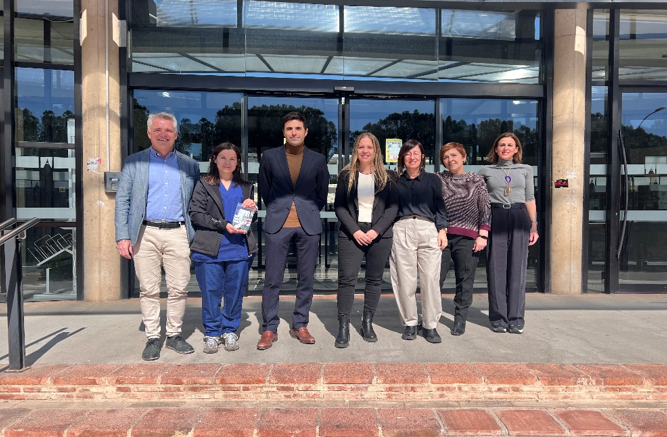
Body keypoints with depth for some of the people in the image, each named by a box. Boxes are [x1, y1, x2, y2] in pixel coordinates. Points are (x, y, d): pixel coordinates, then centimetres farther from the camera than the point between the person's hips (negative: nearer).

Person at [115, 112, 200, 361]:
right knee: (148, 290, 4)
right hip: (145, 233, -1)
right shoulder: (134, 163, 9)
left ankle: (174, 335, 18)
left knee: (179, 289, 3)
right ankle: (152, 338, 16)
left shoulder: (189, 165, 12)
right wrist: (122, 236, -4)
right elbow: (122, 200, 5)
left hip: (178, 233, 1)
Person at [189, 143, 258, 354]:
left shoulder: (246, 187, 17)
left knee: (235, 292, 6)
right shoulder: (204, 185, 8)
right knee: (211, 293, 3)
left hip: (239, 249, 2)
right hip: (210, 249, -2)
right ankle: (212, 333, 16)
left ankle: (230, 331, 20)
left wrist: (252, 209, -5)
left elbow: (251, 219, 19)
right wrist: (223, 225, -14)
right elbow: (195, 214, -4)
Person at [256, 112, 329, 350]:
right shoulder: (270, 156, 4)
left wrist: (310, 212, 11)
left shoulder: (318, 159, 6)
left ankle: (300, 326, 20)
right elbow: (264, 189, 14)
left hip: (308, 225, 1)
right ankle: (269, 329, 11)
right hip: (278, 223, -1)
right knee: (272, 279, -1)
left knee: (306, 279, 6)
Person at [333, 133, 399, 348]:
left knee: (374, 280, 6)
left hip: (380, 235, 1)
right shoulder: (346, 175, 6)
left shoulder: (388, 176, 6)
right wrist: (354, 230, -11)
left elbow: (393, 207, 1)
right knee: (346, 279, -6)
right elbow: (339, 206, 1)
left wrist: (376, 230, -12)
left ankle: (367, 323, 18)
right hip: (351, 234, -1)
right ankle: (343, 328, 0)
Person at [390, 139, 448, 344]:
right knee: (405, 280, -2)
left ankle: (430, 325, 4)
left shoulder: (432, 179, 15)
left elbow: (440, 207, 13)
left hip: (428, 229, 0)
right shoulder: (396, 182, 14)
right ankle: (410, 323, 10)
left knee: (430, 279, -6)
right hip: (402, 230, 0)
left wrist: (442, 230, 2)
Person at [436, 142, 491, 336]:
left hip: (467, 238, 0)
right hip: (441, 235, 0)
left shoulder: (476, 181, 8)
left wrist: (482, 235, -3)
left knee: (465, 280, 4)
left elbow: (485, 210, 5)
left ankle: (460, 320, 15)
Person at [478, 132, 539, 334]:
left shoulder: (525, 170, 14)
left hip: (519, 218, 1)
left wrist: (534, 225, 6)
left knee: (517, 268, 1)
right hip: (495, 218, -1)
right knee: (496, 269, -1)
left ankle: (516, 319, 8)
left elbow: (530, 199, 13)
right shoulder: (485, 171, 10)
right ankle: (499, 318, 8)